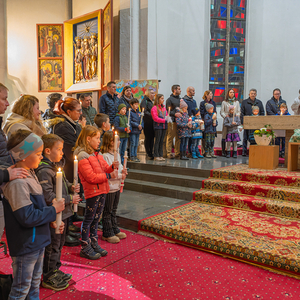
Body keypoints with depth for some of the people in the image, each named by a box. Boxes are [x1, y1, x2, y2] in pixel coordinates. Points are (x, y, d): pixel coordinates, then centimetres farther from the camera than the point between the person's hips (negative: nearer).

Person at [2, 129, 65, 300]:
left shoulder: (30, 174, 5)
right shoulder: (17, 183, -26)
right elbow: (27, 217, -29)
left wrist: (51, 220, 2)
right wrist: (53, 211, -18)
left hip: (37, 241, 9)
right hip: (25, 245, -9)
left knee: (35, 283, 24)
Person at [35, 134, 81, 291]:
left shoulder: (56, 166, 7)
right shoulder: (44, 171, -22)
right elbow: (48, 197, -27)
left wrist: (71, 187, -1)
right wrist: (69, 199, -20)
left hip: (63, 214, 9)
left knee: (59, 244, 22)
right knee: (52, 247, 7)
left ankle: (55, 271, 40)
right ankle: (48, 278, 25)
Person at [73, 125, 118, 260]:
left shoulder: (96, 154, 13)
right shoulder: (82, 156, -16)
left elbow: (104, 169, 15)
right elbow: (91, 177, -21)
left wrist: (112, 167, -5)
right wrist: (108, 176, -18)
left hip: (101, 191, 9)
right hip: (92, 192, -9)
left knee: (96, 218, 17)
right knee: (89, 219, 3)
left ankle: (94, 244, 30)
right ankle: (85, 248, 16)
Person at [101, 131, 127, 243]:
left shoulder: (116, 154, 9)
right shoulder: (105, 156, -20)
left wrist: (122, 170, -2)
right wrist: (120, 176, -18)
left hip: (117, 187, 9)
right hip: (109, 188, -9)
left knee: (114, 210, 21)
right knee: (107, 212, 5)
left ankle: (115, 230, 34)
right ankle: (107, 233, 18)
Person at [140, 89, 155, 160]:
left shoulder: (153, 101, 20)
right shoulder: (145, 101, -3)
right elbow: (144, 112, -14)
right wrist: (152, 115, -21)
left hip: (153, 123, 7)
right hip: (147, 122, -7)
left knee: (152, 137, 7)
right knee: (148, 137, -3)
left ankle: (151, 153, 14)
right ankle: (149, 154, 3)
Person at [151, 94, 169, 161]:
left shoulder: (163, 107, 16)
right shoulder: (154, 108, -7)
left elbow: (167, 115, 20)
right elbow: (155, 118, -14)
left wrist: (168, 118, -3)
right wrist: (164, 120, -18)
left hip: (164, 126, 7)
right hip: (158, 126, -7)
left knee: (161, 141, 8)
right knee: (157, 141, -4)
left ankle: (161, 155, 13)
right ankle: (156, 156, 2)